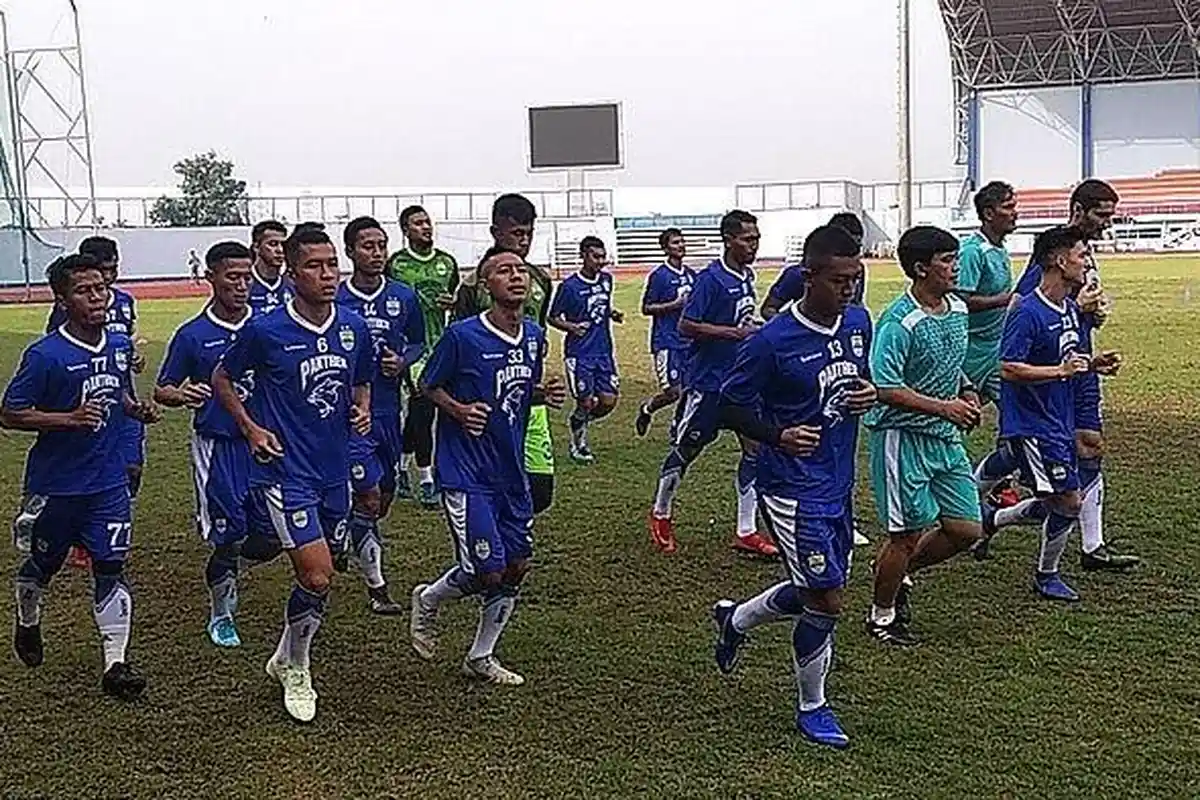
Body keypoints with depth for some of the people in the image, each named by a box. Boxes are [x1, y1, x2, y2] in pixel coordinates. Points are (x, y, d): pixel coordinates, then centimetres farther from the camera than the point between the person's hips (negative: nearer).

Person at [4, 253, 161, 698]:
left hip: (109, 481, 3)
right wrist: (70, 418, -24)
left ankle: (115, 664, 3)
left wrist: (138, 410, -3)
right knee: (43, 563, 17)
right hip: (55, 485, -3)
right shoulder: (44, 356, -17)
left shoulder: (120, 345, 1)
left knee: (110, 566, -2)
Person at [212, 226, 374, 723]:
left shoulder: (354, 327, 1)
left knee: (320, 575, 13)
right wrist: (251, 429, -6)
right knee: (317, 577, -14)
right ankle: (296, 669, 12)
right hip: (285, 472, -5)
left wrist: (362, 411, -1)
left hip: (334, 470, 5)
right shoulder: (265, 331, -12)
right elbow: (222, 378, 4)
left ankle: (287, 659, 38)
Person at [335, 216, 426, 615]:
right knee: (368, 496, -8)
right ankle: (376, 587, 6)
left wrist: (402, 361, -7)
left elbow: (418, 343, 14)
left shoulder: (403, 297, 1)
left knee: (385, 494, 15)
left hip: (388, 408, 5)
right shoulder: (333, 299, -9)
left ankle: (349, 538, 45)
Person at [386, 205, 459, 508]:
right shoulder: (396, 264, -5)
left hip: (440, 344, 5)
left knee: (417, 411, 11)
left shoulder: (447, 262, 10)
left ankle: (402, 468, 28)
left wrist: (451, 302, -3)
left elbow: (458, 301, 20)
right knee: (422, 409, -7)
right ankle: (426, 479, 1)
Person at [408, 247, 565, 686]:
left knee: (517, 566, 8)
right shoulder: (462, 335, -15)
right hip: (467, 472, -7)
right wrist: (458, 410, -19)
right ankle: (428, 600, 23)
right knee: (486, 572, -9)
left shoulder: (534, 336, 4)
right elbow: (428, 385, -2)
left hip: (512, 470, 7)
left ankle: (480, 658, 26)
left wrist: (546, 393, -2)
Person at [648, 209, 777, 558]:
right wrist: (736, 332, -23)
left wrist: (756, 328, 7)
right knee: (686, 448, 6)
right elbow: (686, 326, -21)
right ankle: (661, 514, 28)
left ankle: (746, 531, 7)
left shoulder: (747, 277, 9)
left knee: (756, 445, 0)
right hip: (707, 380, -7)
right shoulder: (711, 278, -16)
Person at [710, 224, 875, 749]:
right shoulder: (773, 341, -19)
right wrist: (779, 436, -26)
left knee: (818, 590, 17)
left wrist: (870, 393, -3)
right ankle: (811, 708, 17)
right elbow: (731, 405, -11)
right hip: (793, 487, -8)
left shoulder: (859, 321, 2)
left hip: (839, 481, 8)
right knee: (826, 598, -6)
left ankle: (734, 619, 44)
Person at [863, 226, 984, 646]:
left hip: (946, 438, 8)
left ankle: (894, 571, 30)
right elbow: (885, 388, -23)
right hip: (902, 436, -8)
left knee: (966, 529, 9)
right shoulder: (899, 323, -19)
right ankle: (881, 615, 21)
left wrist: (966, 392, 5)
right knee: (908, 532, 0)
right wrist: (943, 407, -21)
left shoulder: (958, 309, 8)